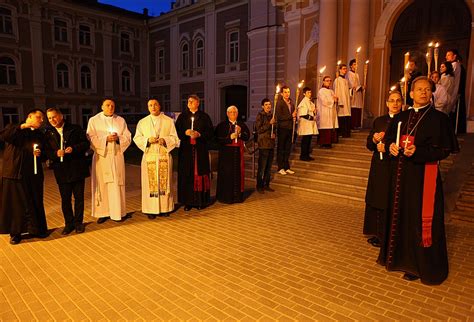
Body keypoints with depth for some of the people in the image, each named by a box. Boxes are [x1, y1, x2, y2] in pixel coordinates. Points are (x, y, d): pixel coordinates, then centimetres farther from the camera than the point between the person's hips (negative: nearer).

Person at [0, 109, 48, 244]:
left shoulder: (40, 135, 15)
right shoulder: (14, 129, 5)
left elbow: (44, 155, 16)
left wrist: (40, 154, -7)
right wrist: (22, 126, -18)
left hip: (33, 174, 3)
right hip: (14, 173, -3)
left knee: (35, 202, 6)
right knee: (15, 203, 3)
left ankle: (36, 229, 21)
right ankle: (15, 233, 17)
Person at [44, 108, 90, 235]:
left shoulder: (75, 129, 1)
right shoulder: (48, 133, 6)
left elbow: (86, 144, -1)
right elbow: (47, 152, 3)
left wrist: (73, 148, -17)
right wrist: (56, 153, -18)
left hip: (77, 169, -2)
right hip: (61, 171, 2)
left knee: (79, 197, 7)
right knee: (65, 199, 9)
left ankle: (78, 222, 21)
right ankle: (69, 223, 24)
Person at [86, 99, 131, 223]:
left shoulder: (121, 120, 10)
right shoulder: (94, 120, 6)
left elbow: (128, 138, 7)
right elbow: (91, 138, -2)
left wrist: (118, 138, -13)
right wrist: (106, 139, -16)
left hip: (117, 156, 1)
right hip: (101, 156, -1)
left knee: (117, 184, 1)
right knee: (101, 184, -1)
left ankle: (117, 213, 9)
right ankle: (103, 213, 9)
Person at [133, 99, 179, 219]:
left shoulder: (169, 121, 6)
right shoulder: (142, 122, 10)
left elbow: (175, 138, 5)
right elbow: (137, 138, 6)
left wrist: (165, 140, -14)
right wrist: (148, 140, -12)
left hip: (164, 156, 0)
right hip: (149, 156, 0)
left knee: (165, 182, 3)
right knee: (150, 183, -1)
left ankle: (165, 208, 12)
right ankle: (151, 210, 6)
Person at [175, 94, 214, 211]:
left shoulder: (204, 116, 5)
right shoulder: (182, 116, 10)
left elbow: (210, 131, 1)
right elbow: (177, 131, 6)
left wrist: (199, 134, -13)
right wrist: (185, 133, -12)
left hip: (200, 150, -1)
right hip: (186, 150, 1)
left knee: (200, 174, 0)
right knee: (186, 175, 0)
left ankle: (200, 200, 10)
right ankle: (188, 201, 8)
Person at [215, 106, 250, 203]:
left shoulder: (242, 125, 11)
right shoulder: (222, 125, 0)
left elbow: (247, 136, 2)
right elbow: (218, 138, -8)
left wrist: (240, 132, -15)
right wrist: (230, 137, -17)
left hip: (238, 152, 3)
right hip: (226, 152, -3)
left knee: (238, 173, 4)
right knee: (226, 173, -2)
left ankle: (238, 195, 15)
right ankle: (226, 196, 8)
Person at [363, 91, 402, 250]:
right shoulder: (379, 121, 10)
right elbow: (369, 145, 10)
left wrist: (387, 148, -17)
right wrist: (374, 140, -10)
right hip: (379, 167, 5)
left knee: (390, 203, -1)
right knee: (376, 200, 10)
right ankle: (377, 234, 23)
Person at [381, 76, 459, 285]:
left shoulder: (439, 118, -4)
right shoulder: (401, 117, 11)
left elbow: (444, 150, -9)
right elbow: (389, 138, 18)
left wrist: (418, 152, -22)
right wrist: (391, 146, -5)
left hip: (424, 176, -5)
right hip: (401, 175, 5)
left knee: (421, 219, 1)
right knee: (401, 216, 12)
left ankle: (419, 265, 16)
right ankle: (401, 258, 29)